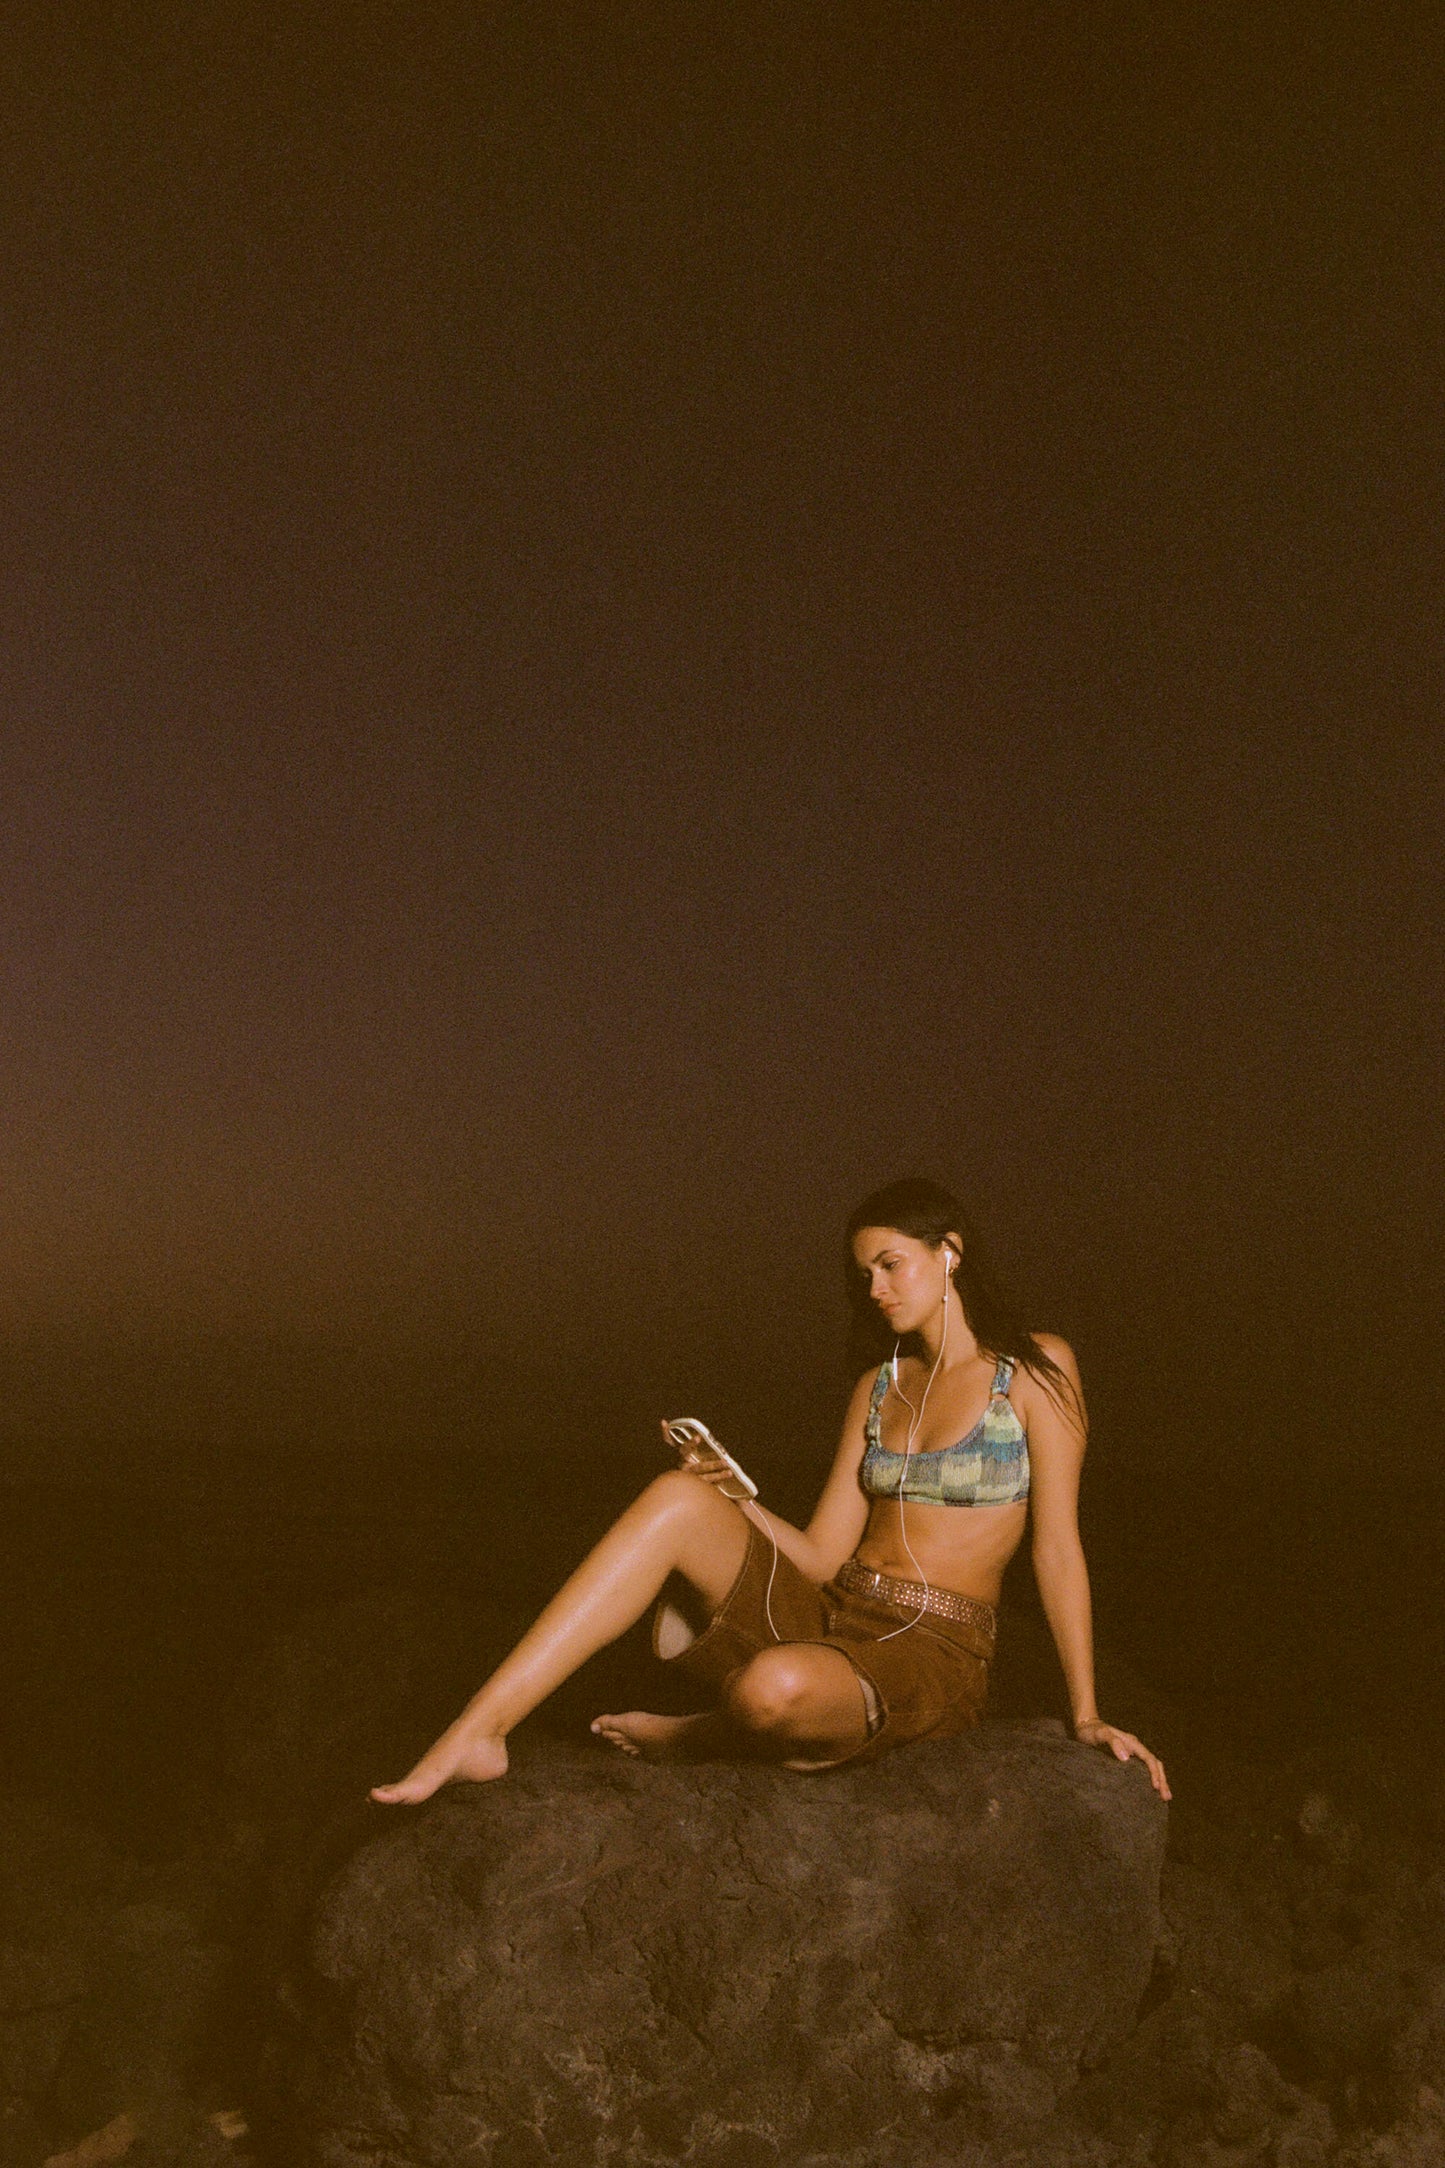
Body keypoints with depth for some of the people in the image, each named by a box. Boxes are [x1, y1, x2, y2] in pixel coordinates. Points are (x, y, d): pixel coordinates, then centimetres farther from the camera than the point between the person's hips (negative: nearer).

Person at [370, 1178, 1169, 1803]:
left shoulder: (1035, 1369, -1)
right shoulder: (878, 1389, 15)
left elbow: (1058, 1547, -2)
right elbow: (821, 1557, 10)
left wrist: (1087, 1716, -3)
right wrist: (736, 1498, -8)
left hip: (931, 1658, -5)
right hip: (825, 1616, 5)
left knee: (776, 1686, -40)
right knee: (677, 1499, -22)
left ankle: (690, 1737, -1)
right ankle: (475, 1735, -23)